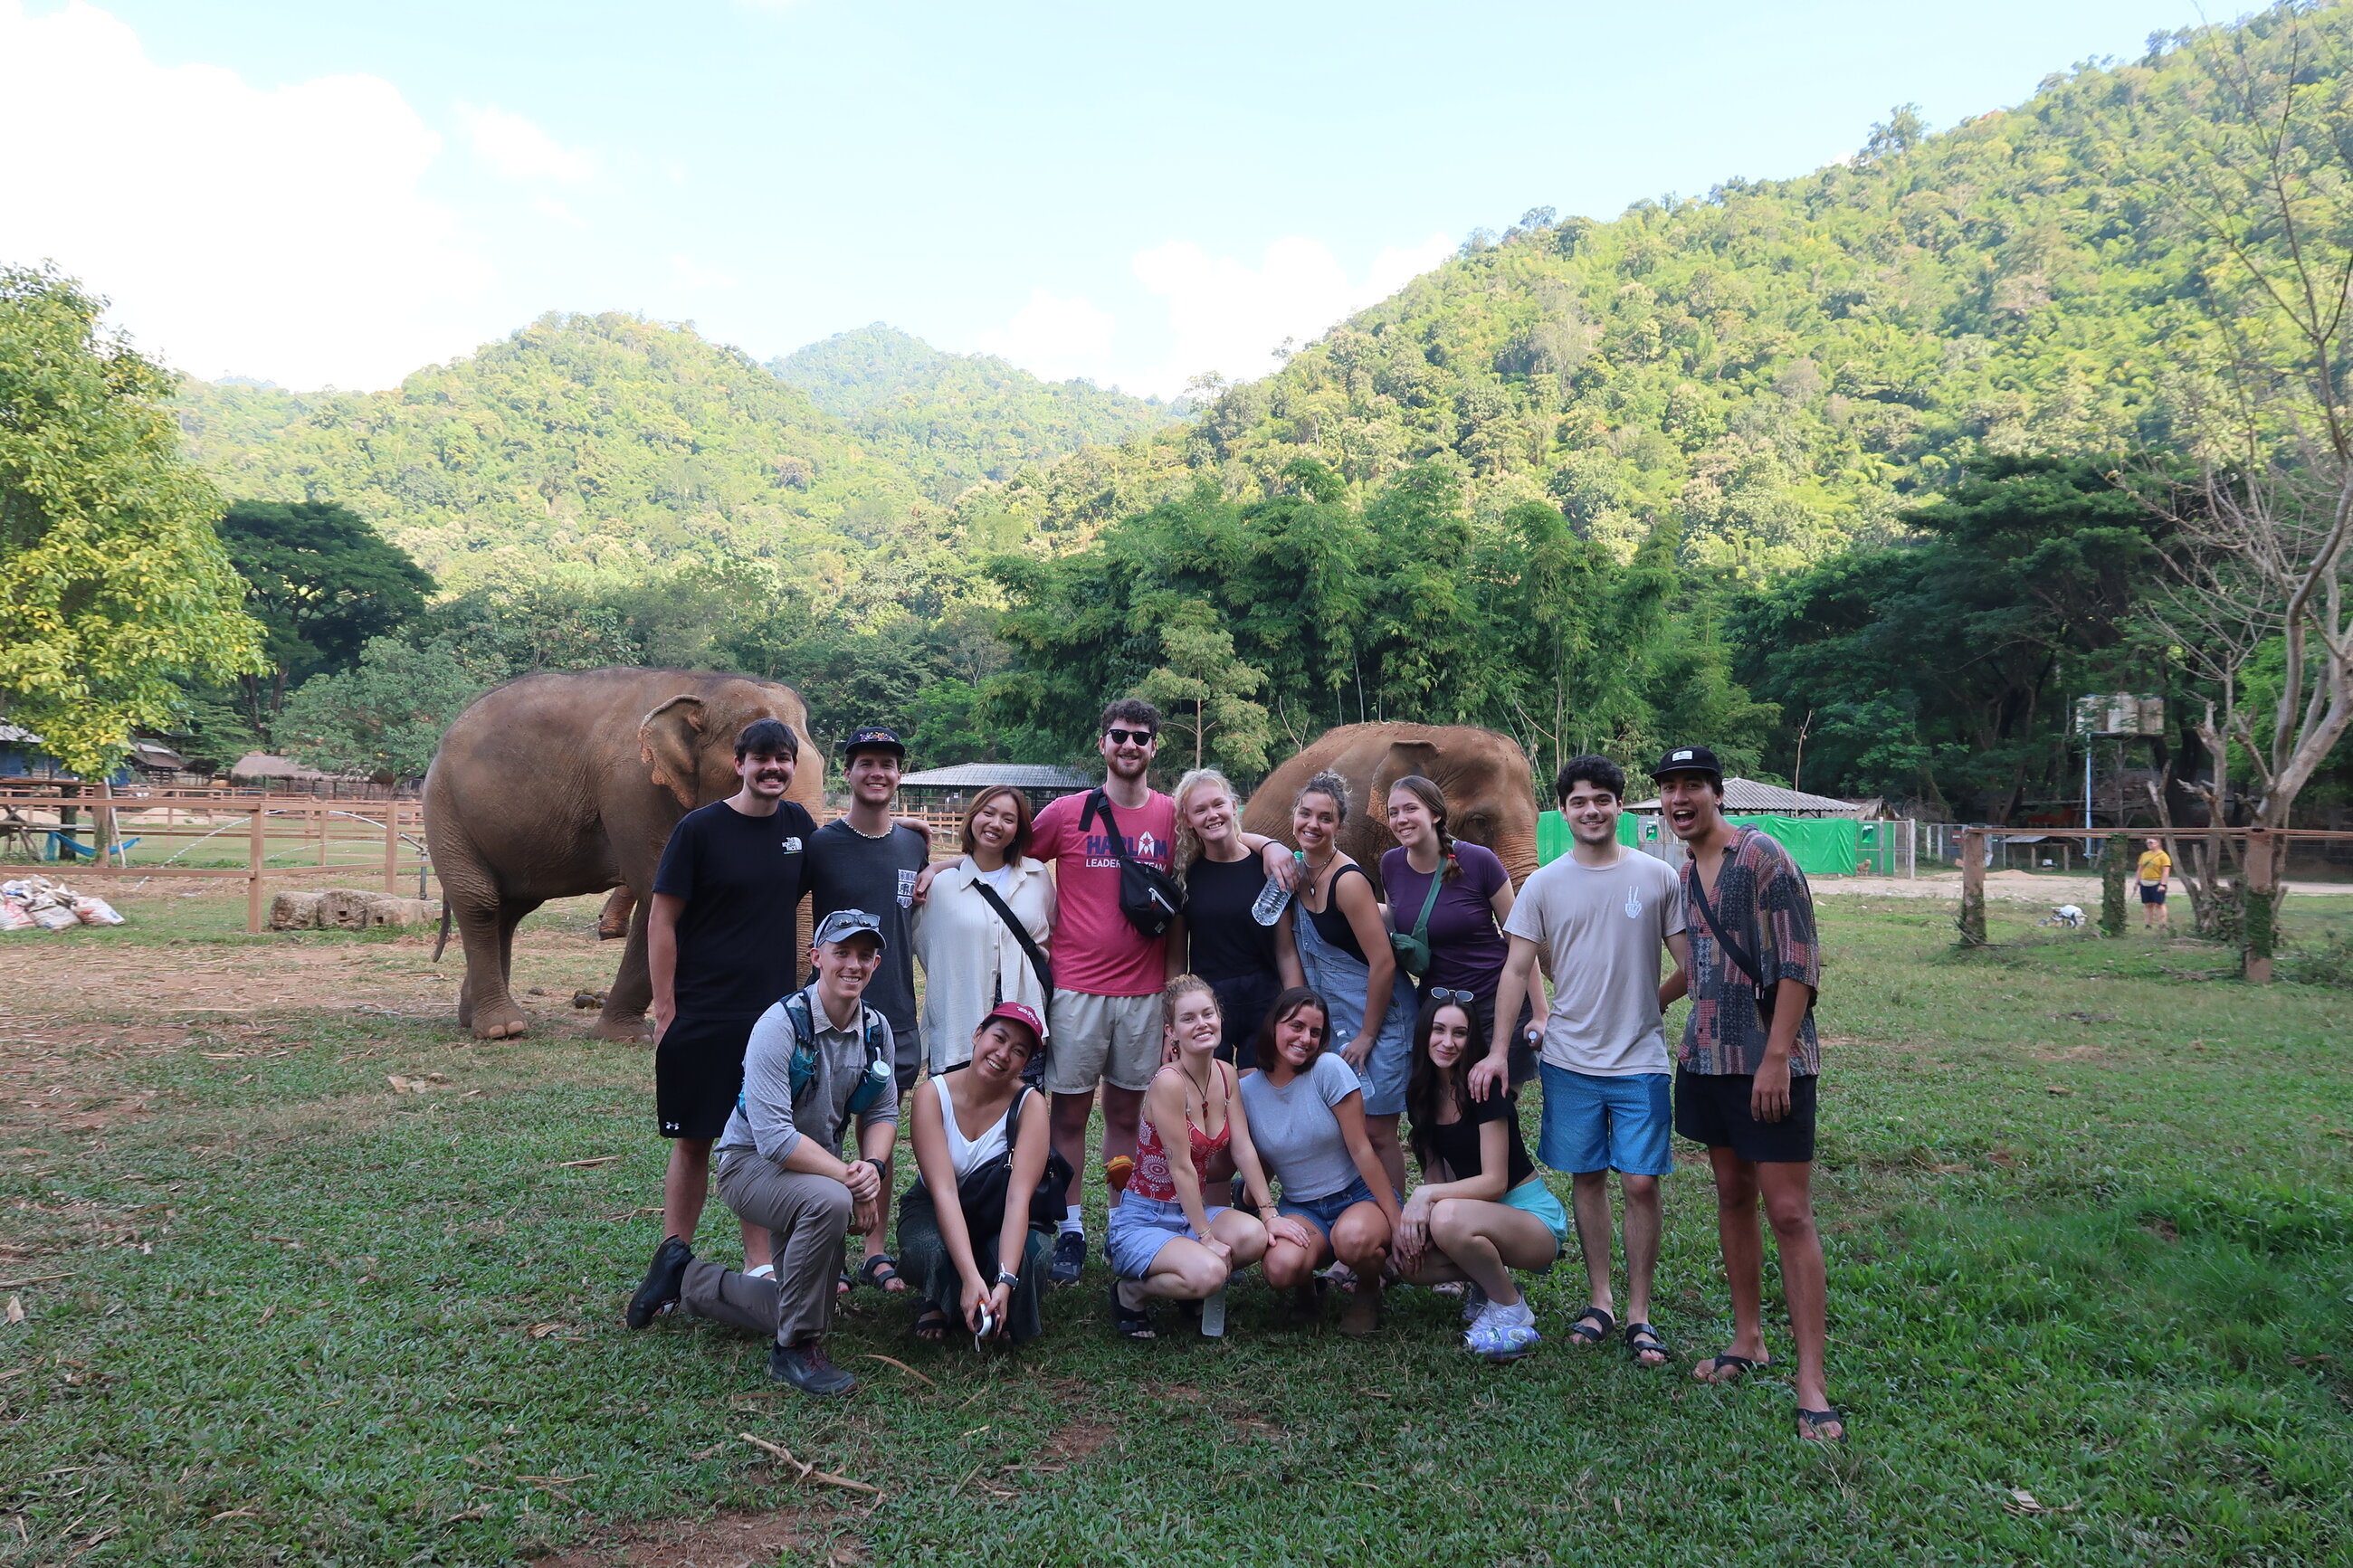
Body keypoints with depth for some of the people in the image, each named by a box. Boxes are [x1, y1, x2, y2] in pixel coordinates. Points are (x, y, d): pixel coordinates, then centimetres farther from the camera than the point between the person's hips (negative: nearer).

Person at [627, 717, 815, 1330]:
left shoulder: (797, 824, 7)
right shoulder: (700, 829, -6)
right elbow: (661, 920, -5)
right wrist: (665, 1009, -8)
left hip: (774, 1015, 3)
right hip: (701, 1019, -3)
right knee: (692, 1140, 5)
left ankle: (760, 1268, 16)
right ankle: (673, 1261, 20)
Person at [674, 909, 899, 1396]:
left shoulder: (876, 1028, -5)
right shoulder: (781, 1026, -25)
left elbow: (883, 1113, 1)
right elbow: (774, 1137, -31)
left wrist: (872, 1166, -20)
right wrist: (848, 1177, -31)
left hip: (818, 1165, 7)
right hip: (752, 1164, -7)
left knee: (808, 1311, 11)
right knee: (829, 1201, -39)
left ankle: (701, 1285, 37)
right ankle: (795, 1350, -20)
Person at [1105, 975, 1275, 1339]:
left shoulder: (1225, 1074, 2)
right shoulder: (1169, 1082, -21)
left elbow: (1243, 1149, 0)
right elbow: (1181, 1167, -21)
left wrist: (1269, 1213, -7)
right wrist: (1206, 1238, -20)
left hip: (1193, 1211, 7)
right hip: (1143, 1221, -7)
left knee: (1254, 1236, -24)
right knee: (1209, 1273, -32)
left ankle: (1198, 1285, 8)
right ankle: (1130, 1289, -2)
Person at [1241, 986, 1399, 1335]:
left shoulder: (1329, 1069, -13)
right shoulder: (1246, 1090, -3)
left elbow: (1361, 1150, -13)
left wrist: (1397, 1222, -14)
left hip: (1359, 1197, -2)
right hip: (1299, 1209, 2)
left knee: (1352, 1238, -38)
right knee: (1281, 1267, -32)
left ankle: (1369, 1291, -1)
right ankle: (1307, 1282, 7)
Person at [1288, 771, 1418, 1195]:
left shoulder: (1347, 880, -21)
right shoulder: (1297, 870, 1)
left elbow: (1383, 962, -21)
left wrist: (1367, 1035, -15)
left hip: (1379, 1017, -7)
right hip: (1331, 1018, 7)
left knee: (1375, 1129, -2)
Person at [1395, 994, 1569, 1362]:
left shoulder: (1484, 1088, -18)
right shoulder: (1422, 1095, 3)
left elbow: (1495, 1181, -21)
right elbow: (1435, 1172, 7)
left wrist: (1427, 1195, -30)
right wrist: (1416, 1210, -12)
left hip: (1534, 1218, -7)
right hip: (1479, 1215, 7)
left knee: (1449, 1217, -35)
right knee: (1409, 1260, -17)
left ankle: (1511, 1310, -11)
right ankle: (1487, 1281, 11)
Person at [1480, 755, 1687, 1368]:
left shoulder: (1657, 877, 0)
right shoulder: (1544, 885, 2)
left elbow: (1690, 965, 6)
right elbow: (1516, 970, 1)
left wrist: (1647, 1003, 0)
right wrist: (1498, 1051, -5)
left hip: (1640, 1061, -1)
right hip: (1570, 1061, 1)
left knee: (1641, 1182, -2)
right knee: (1586, 1178, 10)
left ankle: (1639, 1312, 11)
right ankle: (1600, 1300, 23)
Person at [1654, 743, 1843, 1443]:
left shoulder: (1763, 858, -12)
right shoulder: (1685, 874, 10)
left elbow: (1797, 963, -16)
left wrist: (1776, 1057, -20)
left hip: (1768, 1062, -7)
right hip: (1708, 1059, 7)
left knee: (1789, 1212, -6)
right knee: (1732, 1197, 13)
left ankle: (1811, 1383, -2)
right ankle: (1748, 1341, 25)